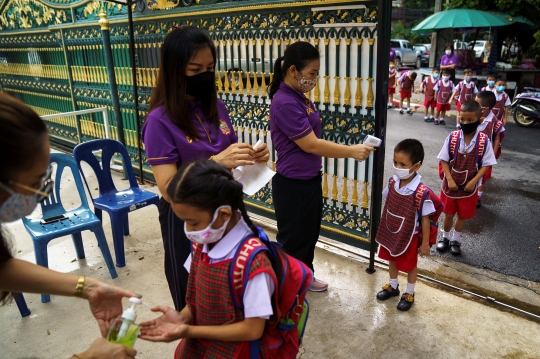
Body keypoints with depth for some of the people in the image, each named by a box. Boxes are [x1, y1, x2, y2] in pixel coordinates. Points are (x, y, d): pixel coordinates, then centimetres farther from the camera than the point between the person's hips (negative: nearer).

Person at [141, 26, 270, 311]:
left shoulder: (217, 107, -1)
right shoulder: (160, 120, -17)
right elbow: (169, 189, -21)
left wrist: (250, 157, -12)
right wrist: (215, 162, -34)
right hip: (185, 221, -5)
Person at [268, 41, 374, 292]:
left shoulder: (298, 97, 7)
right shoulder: (285, 103, -24)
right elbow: (311, 145, -25)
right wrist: (352, 152, -19)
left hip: (310, 180, 10)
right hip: (293, 185, -10)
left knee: (310, 233, 23)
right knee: (293, 240, 8)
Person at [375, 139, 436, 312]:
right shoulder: (392, 182, -13)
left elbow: (425, 219, -18)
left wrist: (425, 243, -10)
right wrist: (383, 226, 12)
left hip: (409, 236, -5)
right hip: (390, 232, 5)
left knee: (410, 265, 18)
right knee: (392, 260, 25)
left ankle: (409, 294, 42)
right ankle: (393, 286, 50)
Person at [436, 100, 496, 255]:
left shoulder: (484, 141, -14)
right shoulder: (452, 137, -13)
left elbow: (486, 164, -8)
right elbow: (444, 160, -7)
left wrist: (473, 181, -16)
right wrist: (450, 180, -13)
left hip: (469, 187, 0)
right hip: (450, 185, 0)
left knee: (463, 215, 15)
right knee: (448, 214, 15)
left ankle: (456, 240, 37)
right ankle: (445, 237, 38)